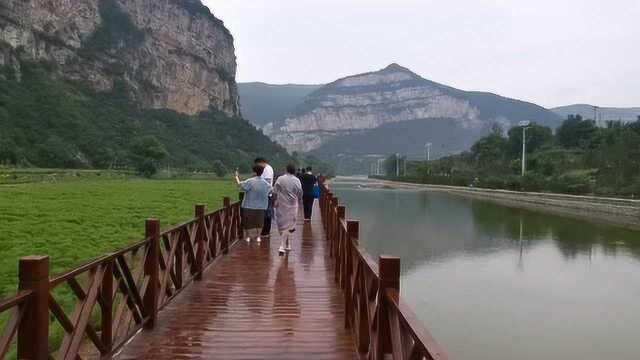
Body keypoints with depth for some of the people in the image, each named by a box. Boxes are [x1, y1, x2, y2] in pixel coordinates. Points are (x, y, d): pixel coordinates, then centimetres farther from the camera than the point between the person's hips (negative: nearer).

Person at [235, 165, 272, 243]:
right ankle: (258, 236, 18)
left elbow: (239, 184, -11)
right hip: (261, 206, 3)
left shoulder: (250, 181, -15)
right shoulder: (266, 183, -1)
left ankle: (248, 237, 15)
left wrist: (236, 176, 5)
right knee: (259, 222, 14)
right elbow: (271, 190, 12)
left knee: (248, 222, 9)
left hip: (249, 206, -3)